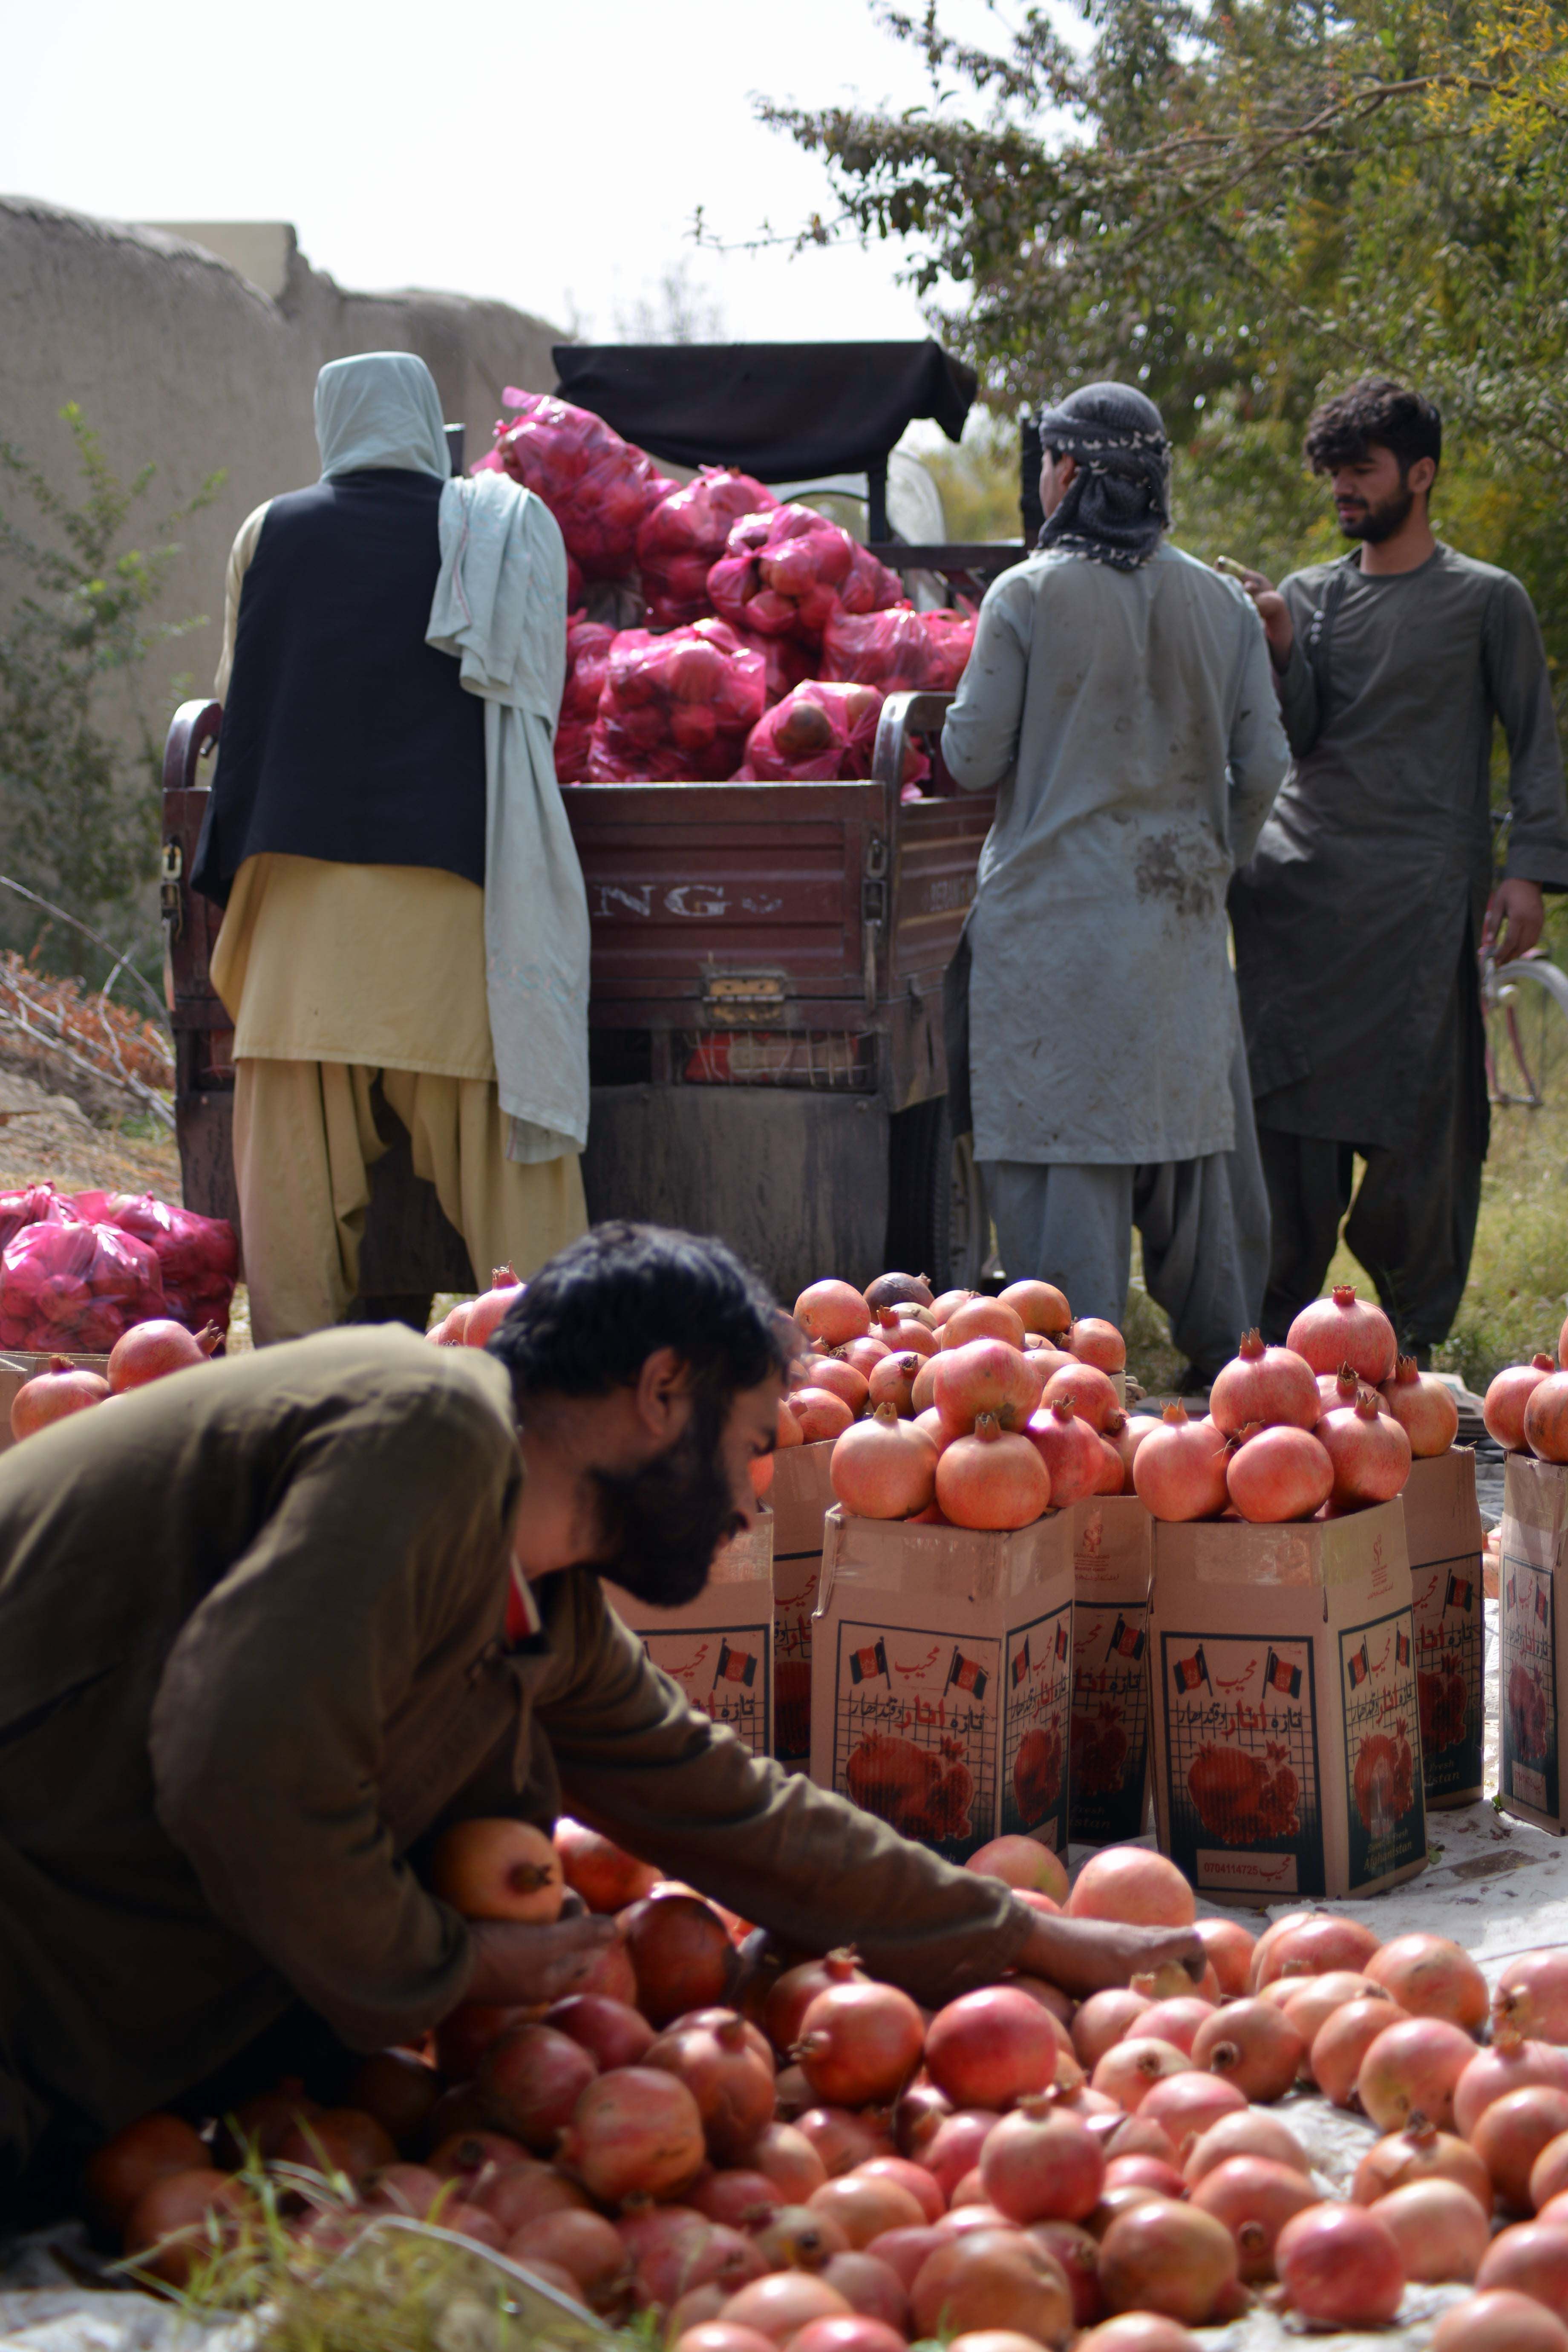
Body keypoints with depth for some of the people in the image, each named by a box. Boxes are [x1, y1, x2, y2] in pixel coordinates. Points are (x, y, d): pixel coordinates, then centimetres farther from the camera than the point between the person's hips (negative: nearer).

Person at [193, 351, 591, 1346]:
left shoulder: (269, 535, 8)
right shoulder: (506, 528, 5)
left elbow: (241, 701, 16)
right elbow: (540, 695, 10)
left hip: (304, 868, 1)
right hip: (453, 873, -1)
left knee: (297, 1136, 5)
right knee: (490, 1121, 1)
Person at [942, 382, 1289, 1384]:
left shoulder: (1028, 595, -8)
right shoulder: (1222, 603, 5)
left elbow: (974, 757, -6)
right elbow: (1261, 766, 5)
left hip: (1057, 909, -4)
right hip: (1182, 913, 4)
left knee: (1064, 1129, -1)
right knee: (1191, 1120, 13)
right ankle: (1223, 1353, 21)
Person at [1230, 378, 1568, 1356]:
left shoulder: (1488, 600, 7)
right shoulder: (1310, 594, 15)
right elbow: (1294, 738, 7)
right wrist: (1280, 646, -10)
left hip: (1421, 890, -3)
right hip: (1303, 886, 3)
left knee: (1416, 1107, -5)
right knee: (1288, 1097, -1)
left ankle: (1415, 1326, 7)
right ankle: (1282, 1319, 8)